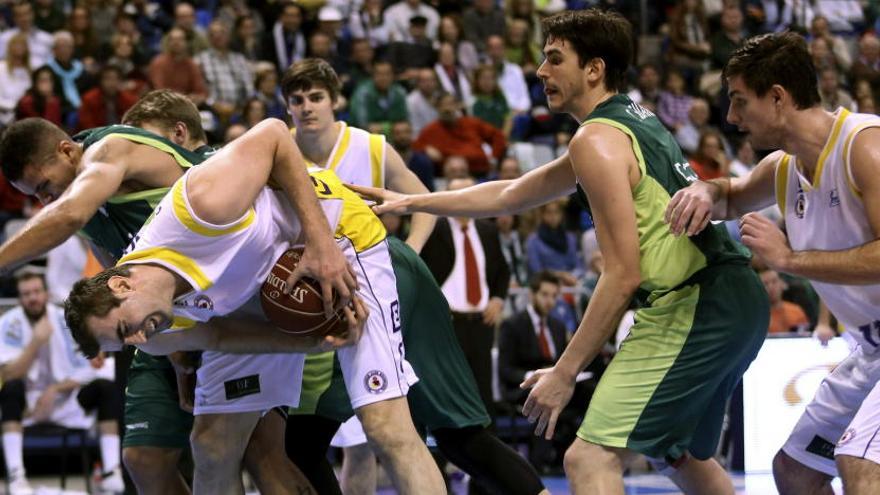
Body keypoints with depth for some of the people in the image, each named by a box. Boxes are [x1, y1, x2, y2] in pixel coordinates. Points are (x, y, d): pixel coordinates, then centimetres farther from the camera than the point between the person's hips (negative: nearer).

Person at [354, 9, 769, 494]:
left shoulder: (597, 140, -10)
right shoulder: (633, 121, 20)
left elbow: (623, 275, -16)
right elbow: (511, 194, 29)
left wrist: (565, 372, -12)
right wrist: (410, 202, 32)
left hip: (694, 306, -10)